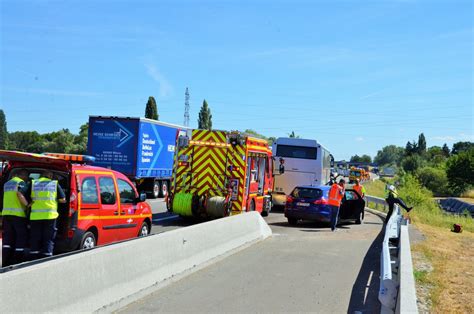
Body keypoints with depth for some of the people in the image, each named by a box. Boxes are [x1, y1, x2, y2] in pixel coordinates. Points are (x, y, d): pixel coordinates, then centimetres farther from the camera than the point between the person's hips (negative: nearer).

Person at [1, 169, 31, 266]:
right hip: (18, 214, -7)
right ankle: (17, 263, -2)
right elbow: (20, 194, -22)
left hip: (6, 213, 7)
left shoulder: (7, 184, 21)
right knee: (21, 237, 0)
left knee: (7, 238, 10)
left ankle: (5, 264, 7)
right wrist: (27, 205, -17)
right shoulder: (21, 182, -4)